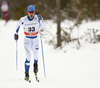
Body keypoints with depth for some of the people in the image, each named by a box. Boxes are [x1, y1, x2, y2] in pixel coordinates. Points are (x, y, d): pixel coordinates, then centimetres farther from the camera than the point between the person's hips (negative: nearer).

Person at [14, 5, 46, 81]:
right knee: (28, 57, -11)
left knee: (36, 55, -4)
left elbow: (44, 27, -19)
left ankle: (35, 64, 33)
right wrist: (16, 33, 10)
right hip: (27, 39, -1)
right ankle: (27, 74, -2)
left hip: (35, 39, 1)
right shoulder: (23, 19, -12)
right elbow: (18, 24, 9)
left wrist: (40, 20, -33)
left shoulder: (37, 18, -12)